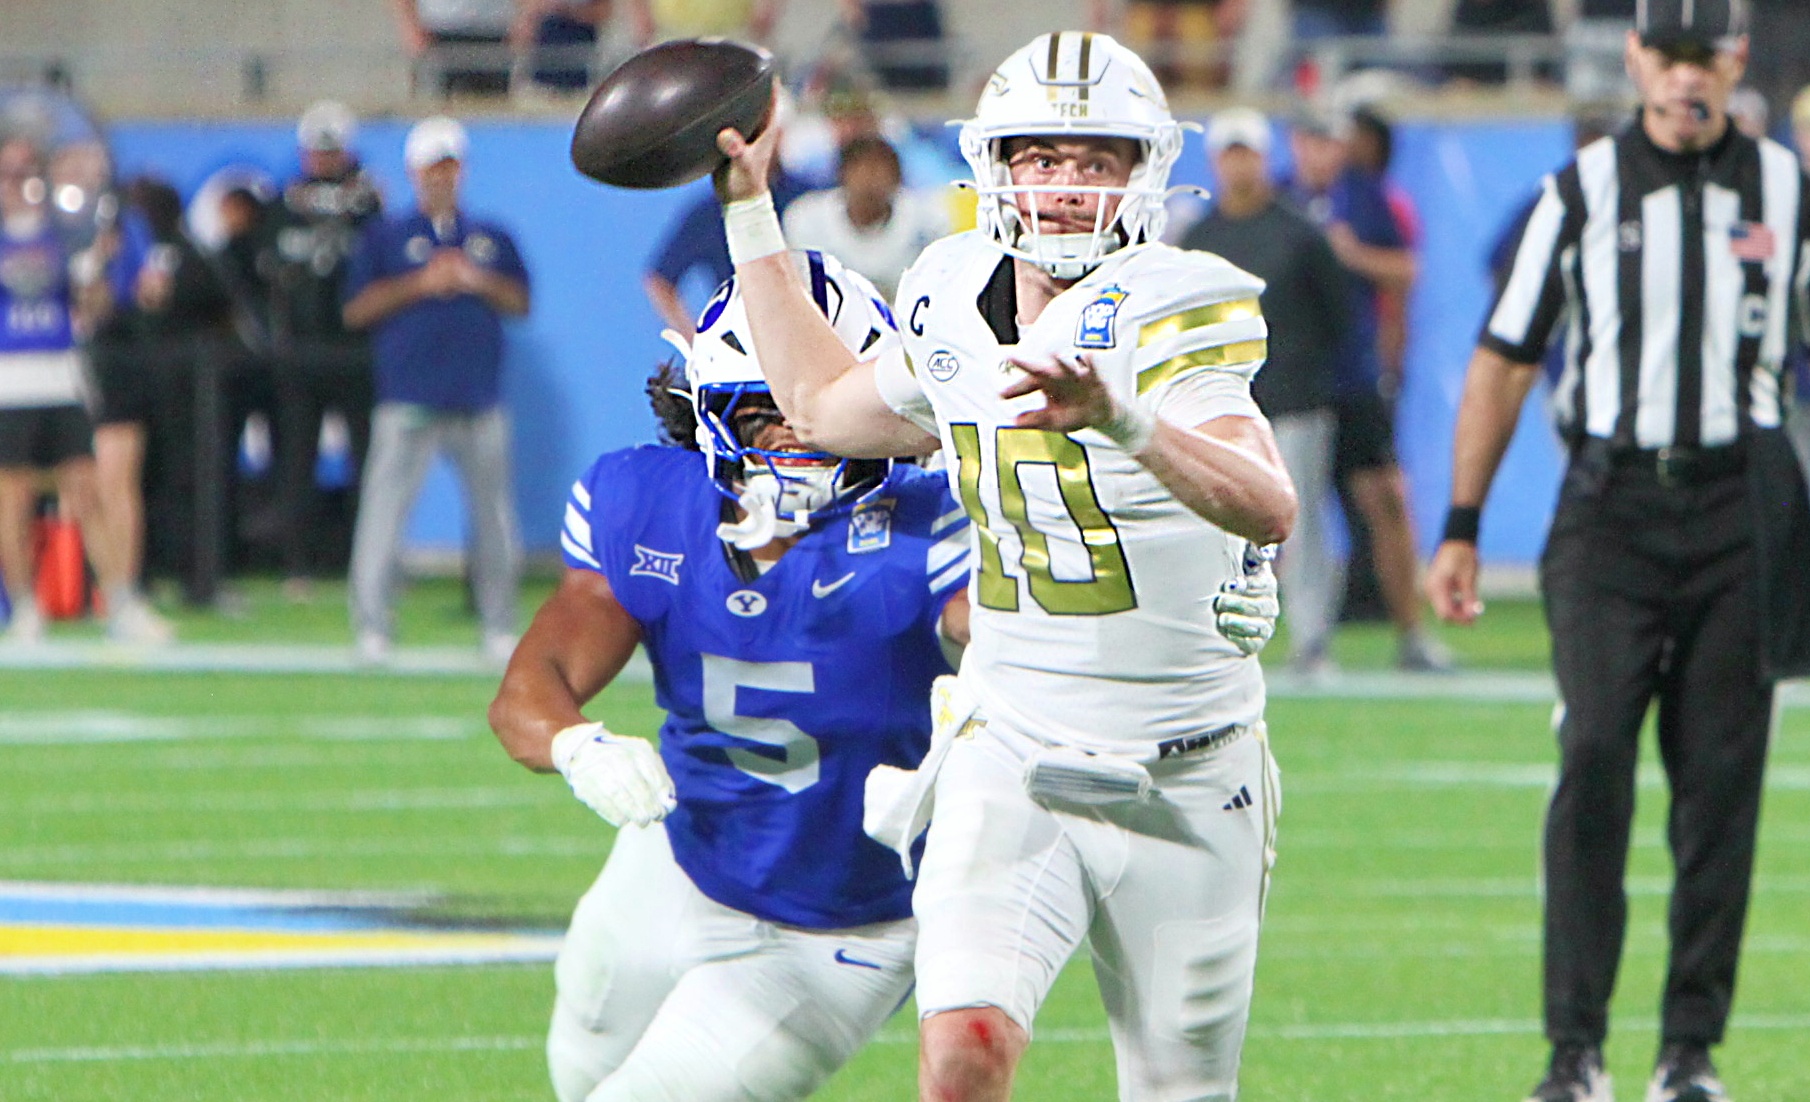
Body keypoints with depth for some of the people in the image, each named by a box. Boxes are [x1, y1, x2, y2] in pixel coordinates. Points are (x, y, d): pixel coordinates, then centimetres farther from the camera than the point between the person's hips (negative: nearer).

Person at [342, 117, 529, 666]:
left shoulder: (493, 240, 19)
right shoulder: (386, 237, 10)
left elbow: (521, 302, 12)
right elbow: (356, 310, 2)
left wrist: (479, 280, -5)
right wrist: (419, 285, -9)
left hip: (479, 403, 3)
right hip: (408, 403, -3)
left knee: (495, 515, 3)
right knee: (385, 505, -11)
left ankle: (500, 630, 12)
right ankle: (371, 628, -9)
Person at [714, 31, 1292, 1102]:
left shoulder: (1170, 320, -14)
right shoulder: (957, 313, 4)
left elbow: (1268, 509, -31)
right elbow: (822, 407, 27)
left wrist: (1123, 420, -47)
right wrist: (752, 212, 28)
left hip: (1185, 785, -3)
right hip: (1010, 761, 3)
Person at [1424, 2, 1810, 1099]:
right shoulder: (1580, 193, 5)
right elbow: (1503, 362, 8)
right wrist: (1460, 530, 4)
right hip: (1611, 502, -1)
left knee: (1722, 779, 1)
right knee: (1594, 758, -13)